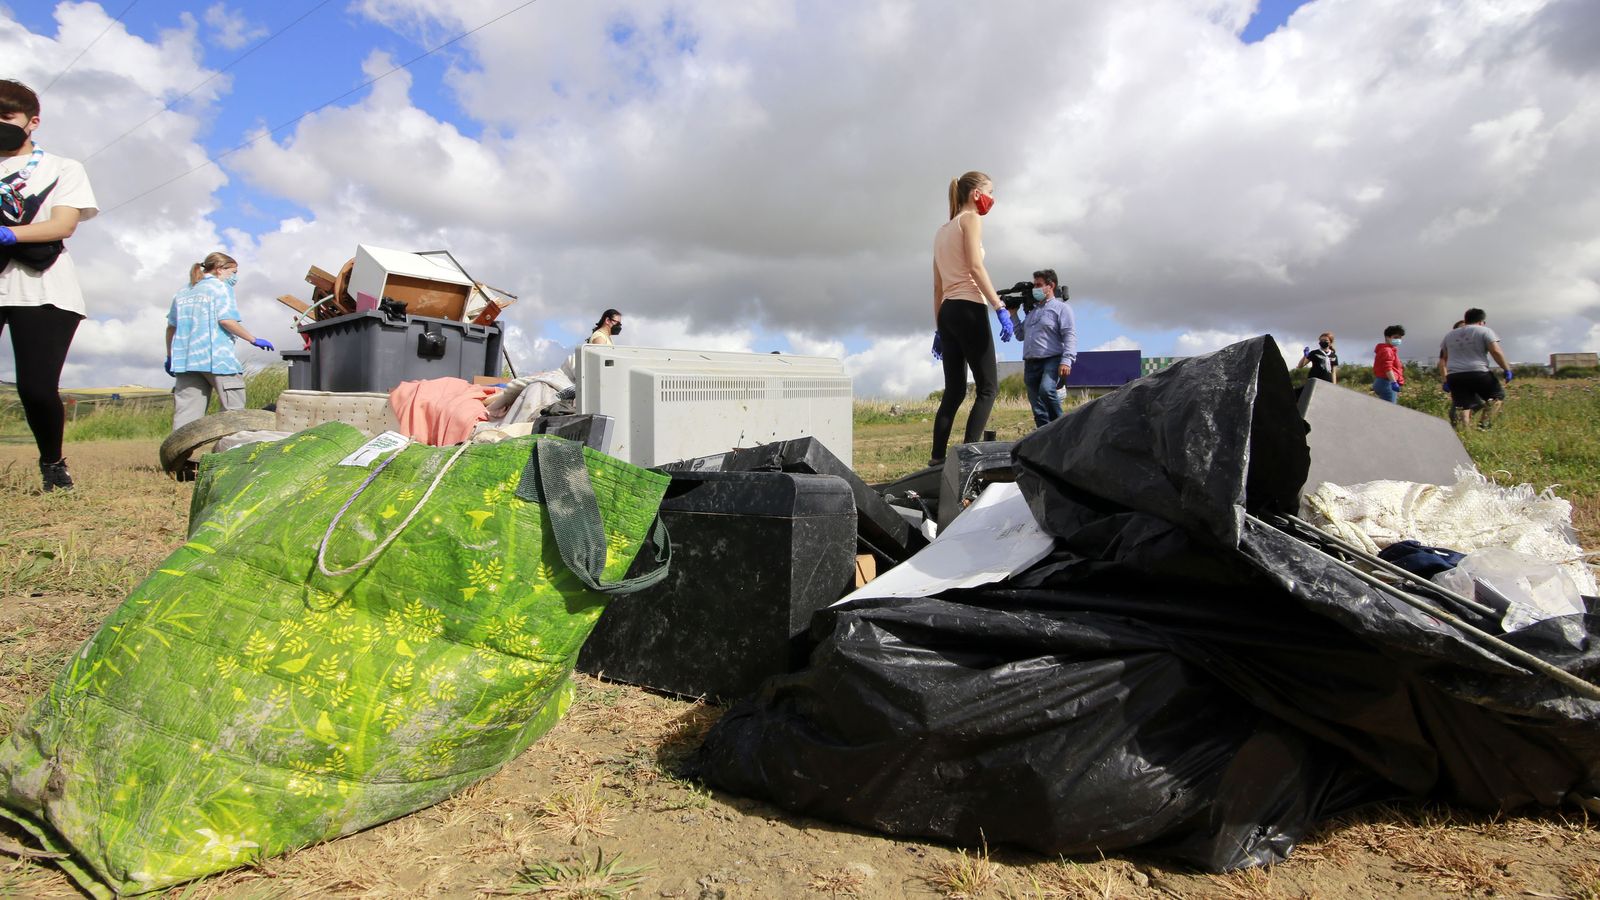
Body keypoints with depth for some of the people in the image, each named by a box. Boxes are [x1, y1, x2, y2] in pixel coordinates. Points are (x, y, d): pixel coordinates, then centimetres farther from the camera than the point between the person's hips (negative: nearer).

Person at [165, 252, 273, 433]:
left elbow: (171, 327, 21)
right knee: (234, 409, -3)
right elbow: (226, 320, -11)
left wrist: (170, 357, 28)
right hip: (217, 357, -6)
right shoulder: (220, 286, 1)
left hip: (185, 360, 7)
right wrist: (254, 339, -5)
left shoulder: (182, 293, 21)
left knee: (185, 413, 3)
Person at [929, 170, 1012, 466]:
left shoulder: (942, 230, 23)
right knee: (988, 387, -7)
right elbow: (975, 267, -14)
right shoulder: (971, 219, 1)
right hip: (968, 309, -8)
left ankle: (938, 457, 3)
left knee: (954, 391, 8)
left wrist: (939, 327, 20)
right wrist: (1000, 307, -18)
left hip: (947, 312, 8)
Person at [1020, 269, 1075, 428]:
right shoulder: (1032, 312, 24)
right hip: (1030, 363, 6)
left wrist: (1066, 360, -20)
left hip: (1051, 360, -6)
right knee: (1038, 409, 1)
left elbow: (1070, 335, -7)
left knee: (1046, 390, -32)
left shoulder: (1061, 307, 4)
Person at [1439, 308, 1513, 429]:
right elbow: (1496, 351, -8)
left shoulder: (1449, 335, 21)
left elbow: (1442, 359, 21)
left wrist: (1445, 379, 24)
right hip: (1478, 374, -4)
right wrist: (1507, 369, -1)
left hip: (1455, 376, 4)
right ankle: (1484, 424, 4)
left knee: (1463, 406, 5)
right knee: (1497, 395, 16)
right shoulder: (1484, 331, 4)